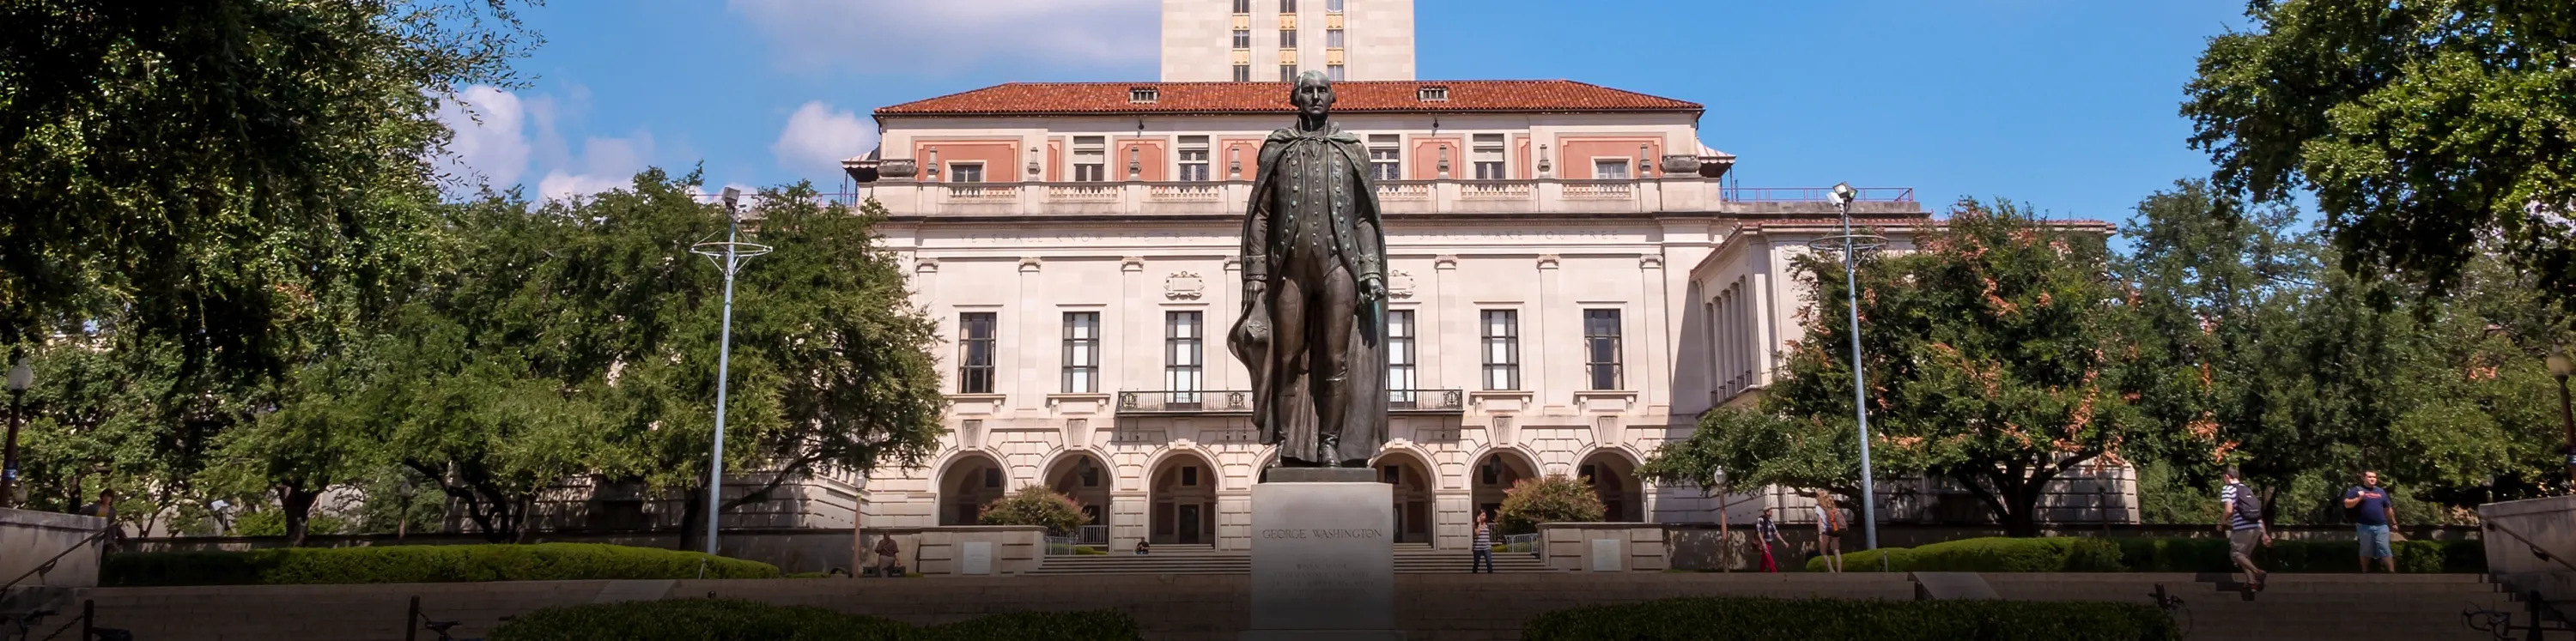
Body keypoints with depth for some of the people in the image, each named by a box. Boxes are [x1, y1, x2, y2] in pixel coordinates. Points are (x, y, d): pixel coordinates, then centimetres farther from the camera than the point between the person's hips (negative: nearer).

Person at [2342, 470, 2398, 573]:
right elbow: (2347, 504, -8)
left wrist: (2393, 522, 25)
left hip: (2381, 526, 3)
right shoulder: (2356, 490, 0)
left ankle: (2392, 572, 0)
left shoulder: (2381, 491, 15)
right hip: (2364, 526, -3)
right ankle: (2365, 571, 17)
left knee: (2384, 549, -1)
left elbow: (2388, 508, 22)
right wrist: (2358, 498, -21)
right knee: (2366, 550, 7)